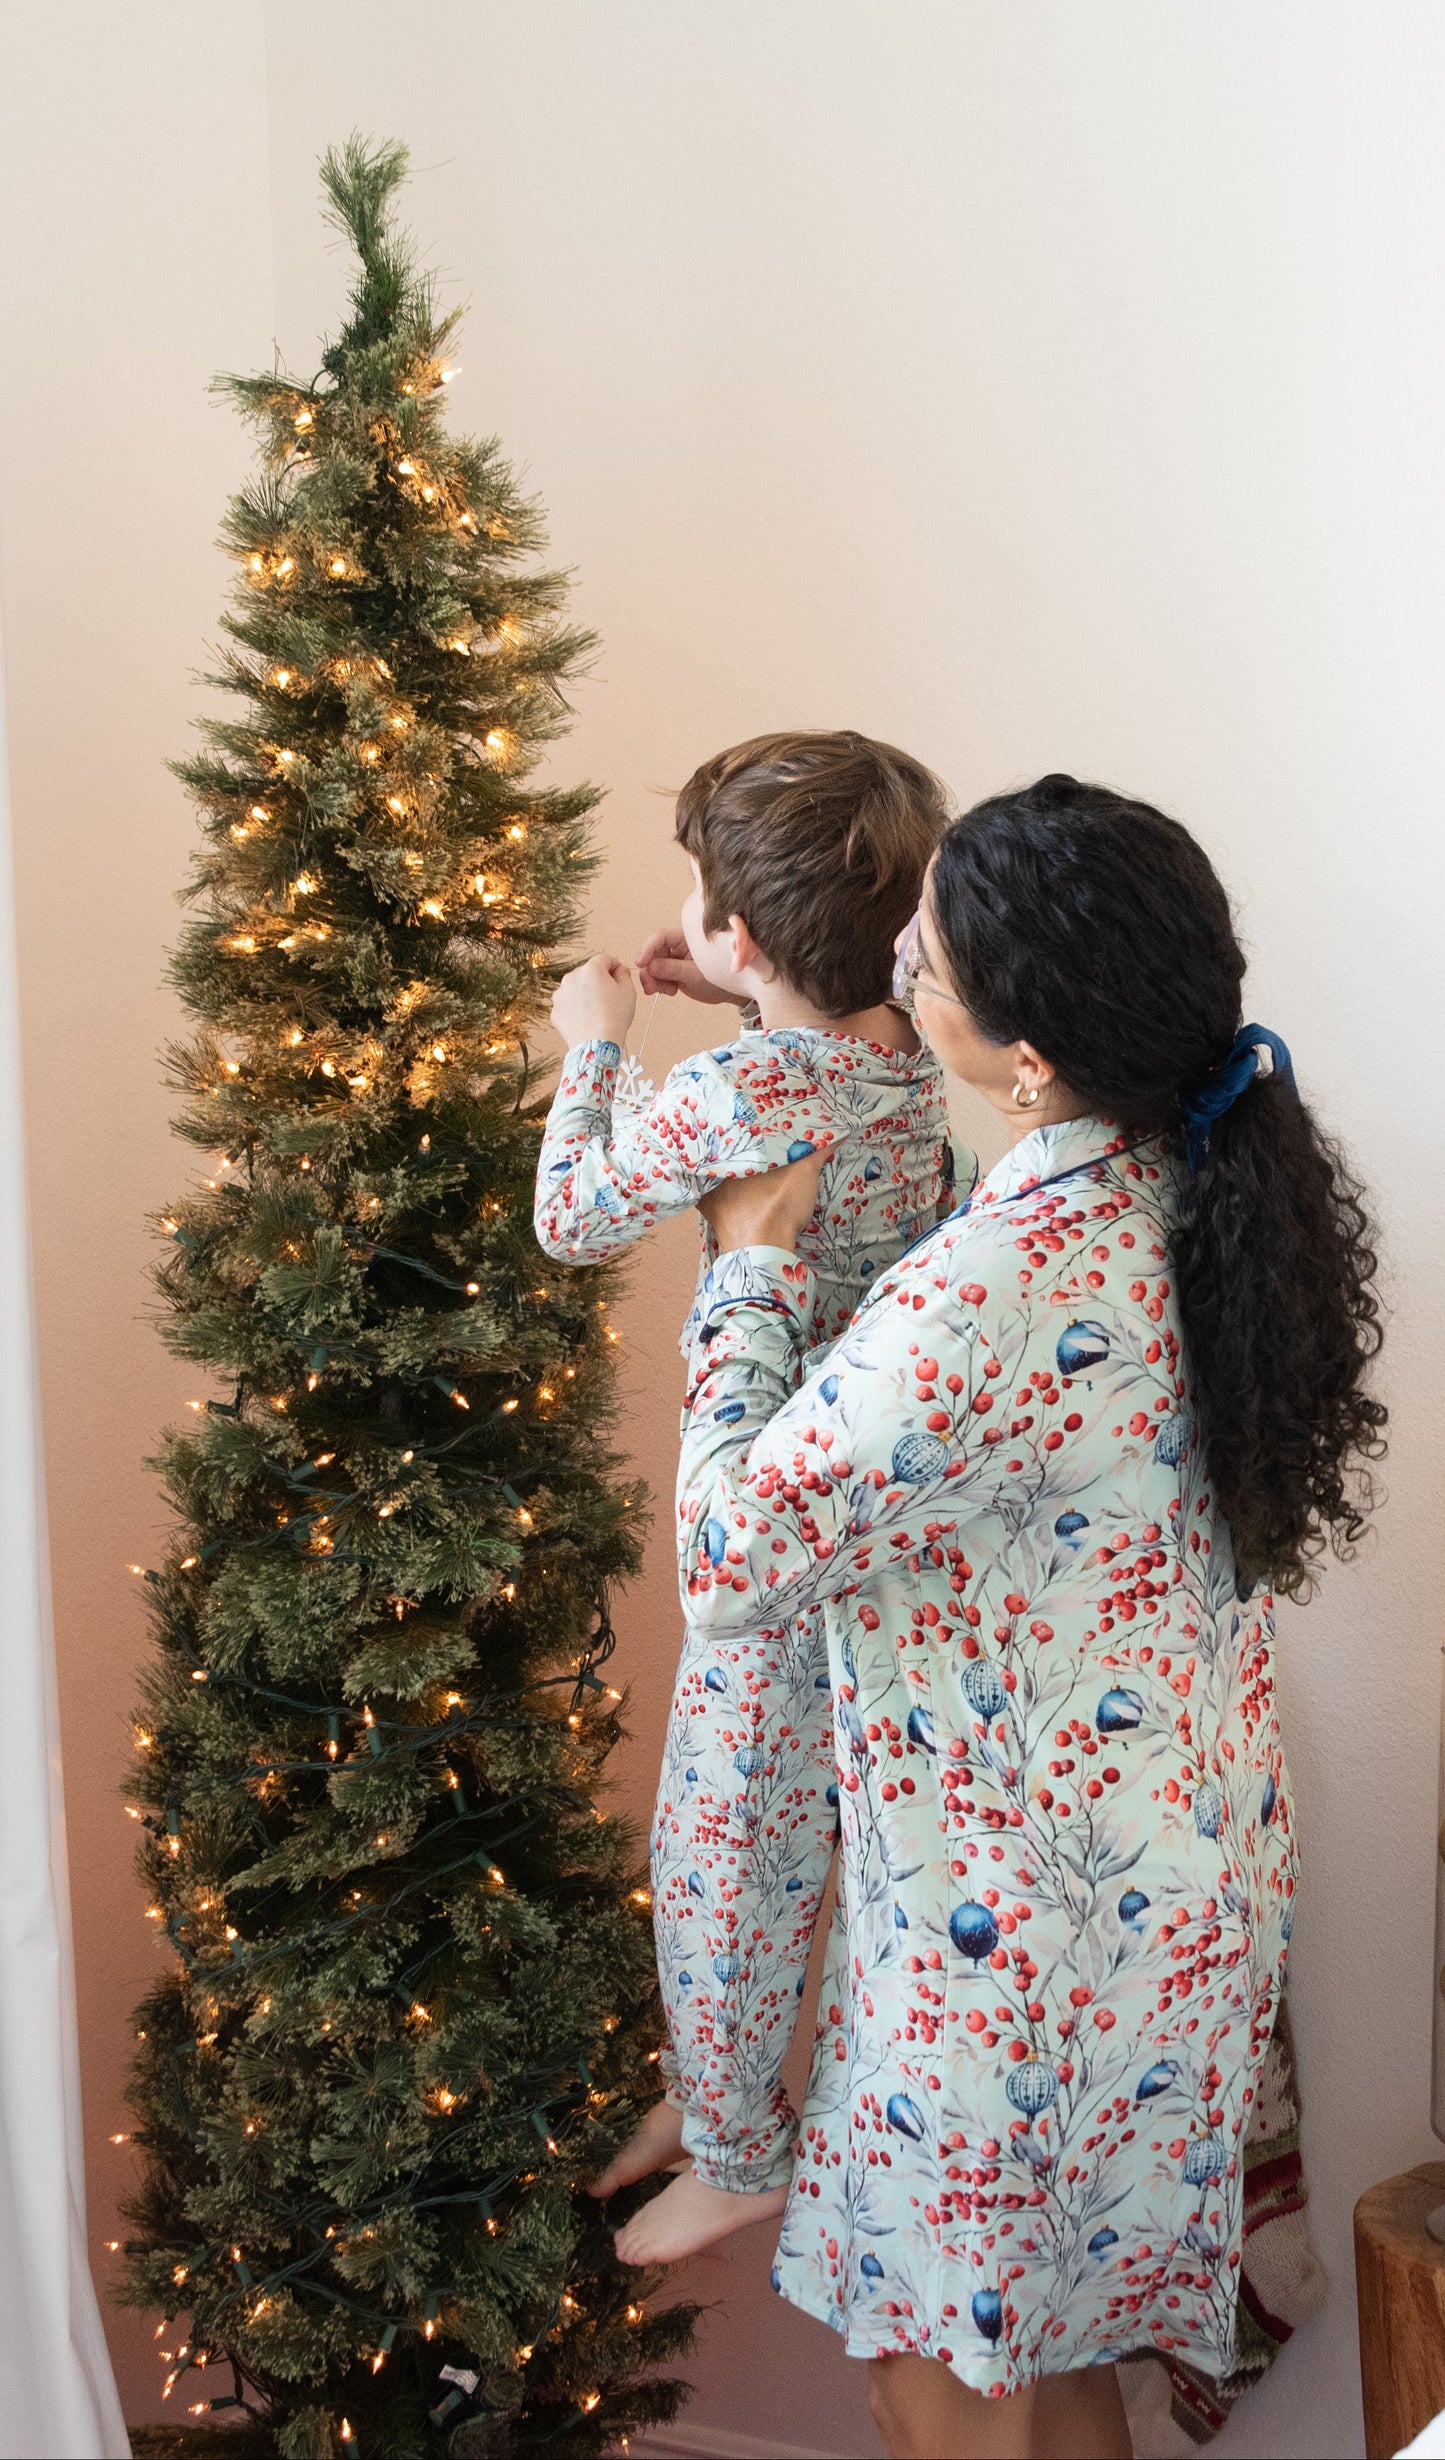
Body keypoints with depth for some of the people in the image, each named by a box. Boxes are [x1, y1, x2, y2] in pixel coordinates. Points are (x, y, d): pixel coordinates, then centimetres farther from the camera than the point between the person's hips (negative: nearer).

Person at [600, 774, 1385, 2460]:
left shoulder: (991, 1295, -34)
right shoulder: (1209, 1190, -6)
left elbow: (728, 1557, -26)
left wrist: (752, 1264, -13)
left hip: (1011, 1924, -8)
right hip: (1180, 1886, 8)